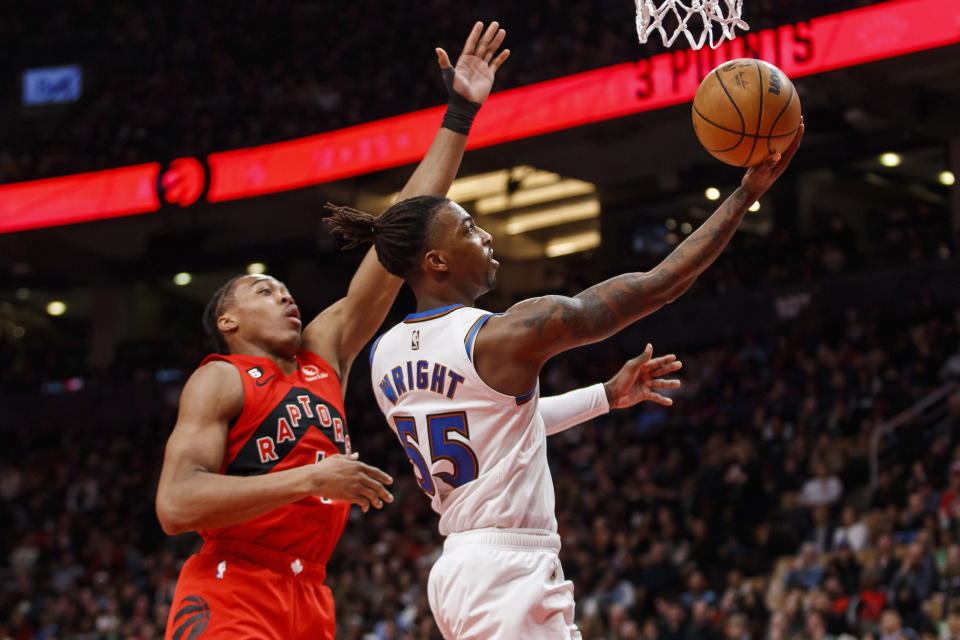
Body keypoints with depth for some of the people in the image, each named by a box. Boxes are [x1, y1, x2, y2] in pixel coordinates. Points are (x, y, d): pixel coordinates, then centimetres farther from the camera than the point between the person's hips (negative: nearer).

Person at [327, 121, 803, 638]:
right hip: (512, 576, -9)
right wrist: (747, 192, -3)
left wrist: (607, 396, 28)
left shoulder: (383, 356, 8)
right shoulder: (508, 335, -14)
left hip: (456, 570, 9)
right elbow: (661, 284, -10)